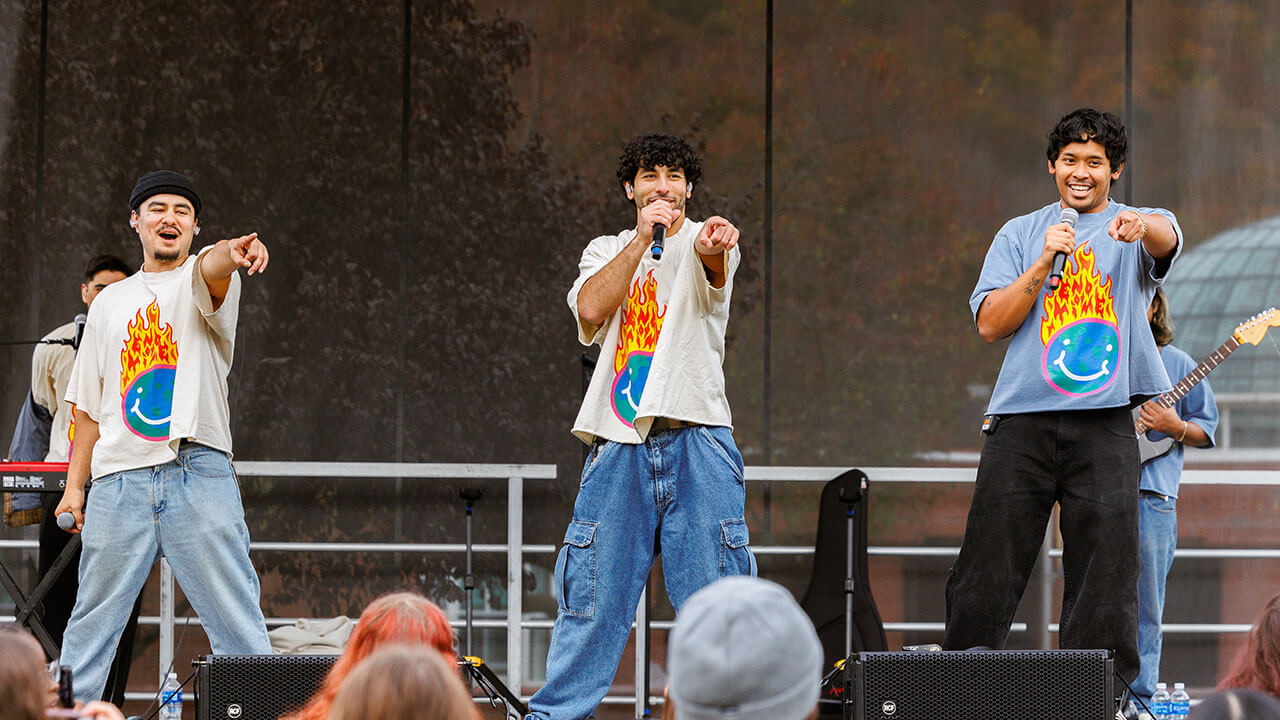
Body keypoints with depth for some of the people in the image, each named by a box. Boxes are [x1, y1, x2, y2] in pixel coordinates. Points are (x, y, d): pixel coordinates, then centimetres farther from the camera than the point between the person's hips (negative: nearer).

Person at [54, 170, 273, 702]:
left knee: (237, 620, -7)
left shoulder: (202, 278, 6)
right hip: (120, 477, 4)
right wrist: (74, 485, 14)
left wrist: (231, 254, -45)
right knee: (91, 623, 6)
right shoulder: (110, 303, 19)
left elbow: (210, 271, -21)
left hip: (199, 473, -3)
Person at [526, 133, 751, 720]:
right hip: (620, 445, 2)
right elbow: (591, 308, -4)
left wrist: (710, 249, -43)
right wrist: (643, 237, -7)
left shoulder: (704, 240, 8)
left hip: (696, 440, -2)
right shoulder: (606, 252, 17)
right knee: (592, 599, 0)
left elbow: (715, 269, -19)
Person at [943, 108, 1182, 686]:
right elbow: (990, 324, 5)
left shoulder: (1140, 229, 11)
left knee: (1104, 572, -4)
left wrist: (1141, 225, -40)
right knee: (988, 567, 0)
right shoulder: (1020, 235, 16)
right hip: (1022, 418, 1)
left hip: (1104, 421, -1)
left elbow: (1167, 239, -16)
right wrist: (1045, 260, -7)